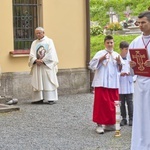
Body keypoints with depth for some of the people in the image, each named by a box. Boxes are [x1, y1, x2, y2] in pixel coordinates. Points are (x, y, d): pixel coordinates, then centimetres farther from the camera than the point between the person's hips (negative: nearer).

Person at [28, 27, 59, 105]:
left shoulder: (49, 41, 3)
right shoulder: (34, 43, 13)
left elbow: (51, 54, -6)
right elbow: (31, 54, 4)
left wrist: (43, 60, -14)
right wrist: (36, 60, -15)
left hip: (47, 65, -4)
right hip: (37, 66, 4)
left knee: (49, 82, -5)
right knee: (38, 82, 0)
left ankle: (51, 98, -6)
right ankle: (39, 98, 2)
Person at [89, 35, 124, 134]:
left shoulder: (117, 55, 13)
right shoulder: (100, 53, 0)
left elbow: (121, 69, 12)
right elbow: (92, 65, -8)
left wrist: (119, 62, -7)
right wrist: (101, 59, -18)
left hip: (113, 84, 4)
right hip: (102, 83, -4)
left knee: (112, 104, 6)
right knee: (101, 103, -7)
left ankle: (110, 124, 18)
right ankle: (99, 124, -3)